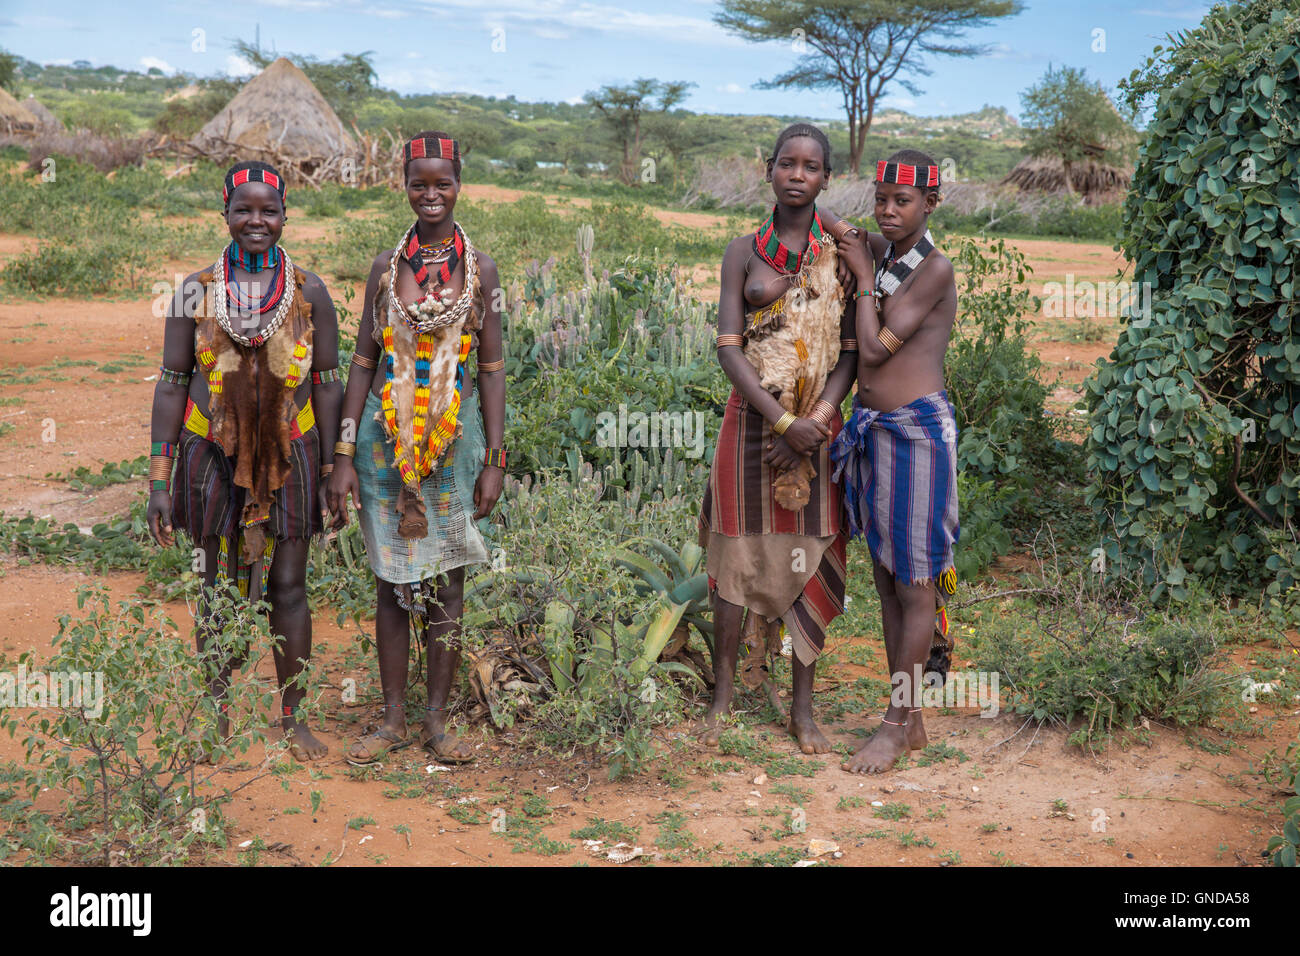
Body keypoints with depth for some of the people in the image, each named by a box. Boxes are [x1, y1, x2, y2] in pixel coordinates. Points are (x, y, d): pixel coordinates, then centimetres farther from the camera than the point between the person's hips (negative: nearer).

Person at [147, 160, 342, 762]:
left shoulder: (309, 292, -1)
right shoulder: (196, 293, -2)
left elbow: (326, 384, 2)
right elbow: (171, 384, -1)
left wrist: (333, 470, 0)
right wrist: (158, 480, -4)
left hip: (290, 456, 0)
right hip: (214, 455, 0)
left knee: (288, 587, 6)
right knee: (218, 589, 9)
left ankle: (292, 717, 21)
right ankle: (215, 713, 25)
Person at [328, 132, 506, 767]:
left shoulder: (479, 268, 2)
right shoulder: (385, 267, 4)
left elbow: (492, 367, 1)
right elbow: (362, 363, 4)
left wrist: (495, 459, -4)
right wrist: (344, 457, -2)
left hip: (455, 435, -1)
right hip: (386, 436, 1)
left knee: (447, 579, 4)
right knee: (392, 578, 7)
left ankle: (437, 719, 15)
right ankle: (392, 720, 17)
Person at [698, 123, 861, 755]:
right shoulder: (744, 252, 1)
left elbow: (850, 349, 0)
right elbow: (729, 348, -6)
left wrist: (818, 419, -15)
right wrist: (783, 421, -16)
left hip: (817, 426, 1)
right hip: (753, 418, -1)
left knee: (810, 558, 5)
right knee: (738, 554, 4)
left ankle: (802, 707, 17)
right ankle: (723, 695, 18)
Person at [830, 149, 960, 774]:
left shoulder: (935, 268, -13)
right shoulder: (882, 253, 8)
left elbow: (874, 350, -17)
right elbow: (849, 237, 32)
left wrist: (864, 276, -6)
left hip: (916, 430, -8)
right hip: (872, 427, 8)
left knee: (914, 586, 1)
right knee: (886, 581, 12)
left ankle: (897, 723, 11)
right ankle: (912, 726, 22)